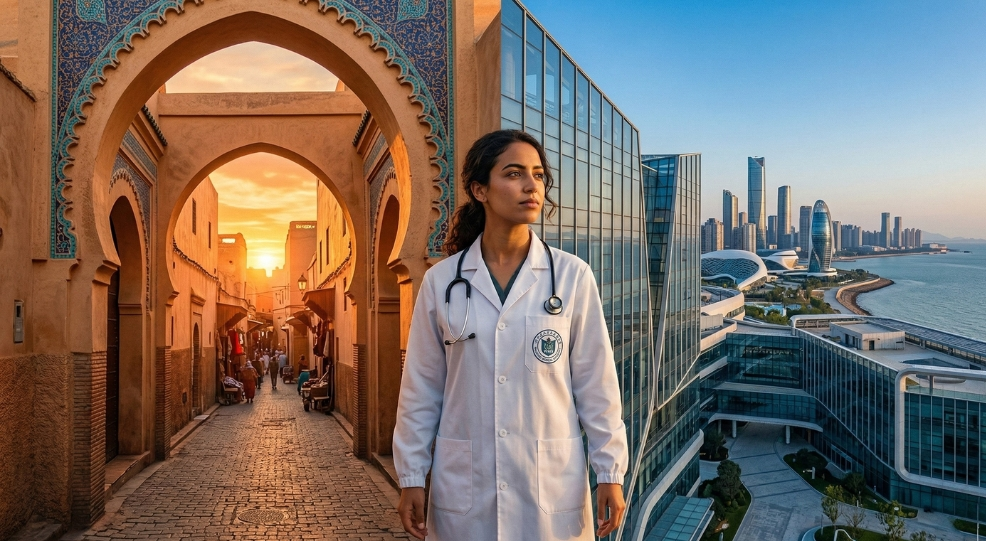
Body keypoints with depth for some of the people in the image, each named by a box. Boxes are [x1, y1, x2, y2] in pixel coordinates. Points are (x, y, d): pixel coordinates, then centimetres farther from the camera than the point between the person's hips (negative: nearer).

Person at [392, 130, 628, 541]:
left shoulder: (572, 276, -5)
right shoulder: (441, 281, -3)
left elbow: (596, 382, -1)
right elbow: (421, 387, 2)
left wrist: (609, 471, -1)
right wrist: (411, 476, 3)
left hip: (552, 482, 0)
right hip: (464, 485, 1)